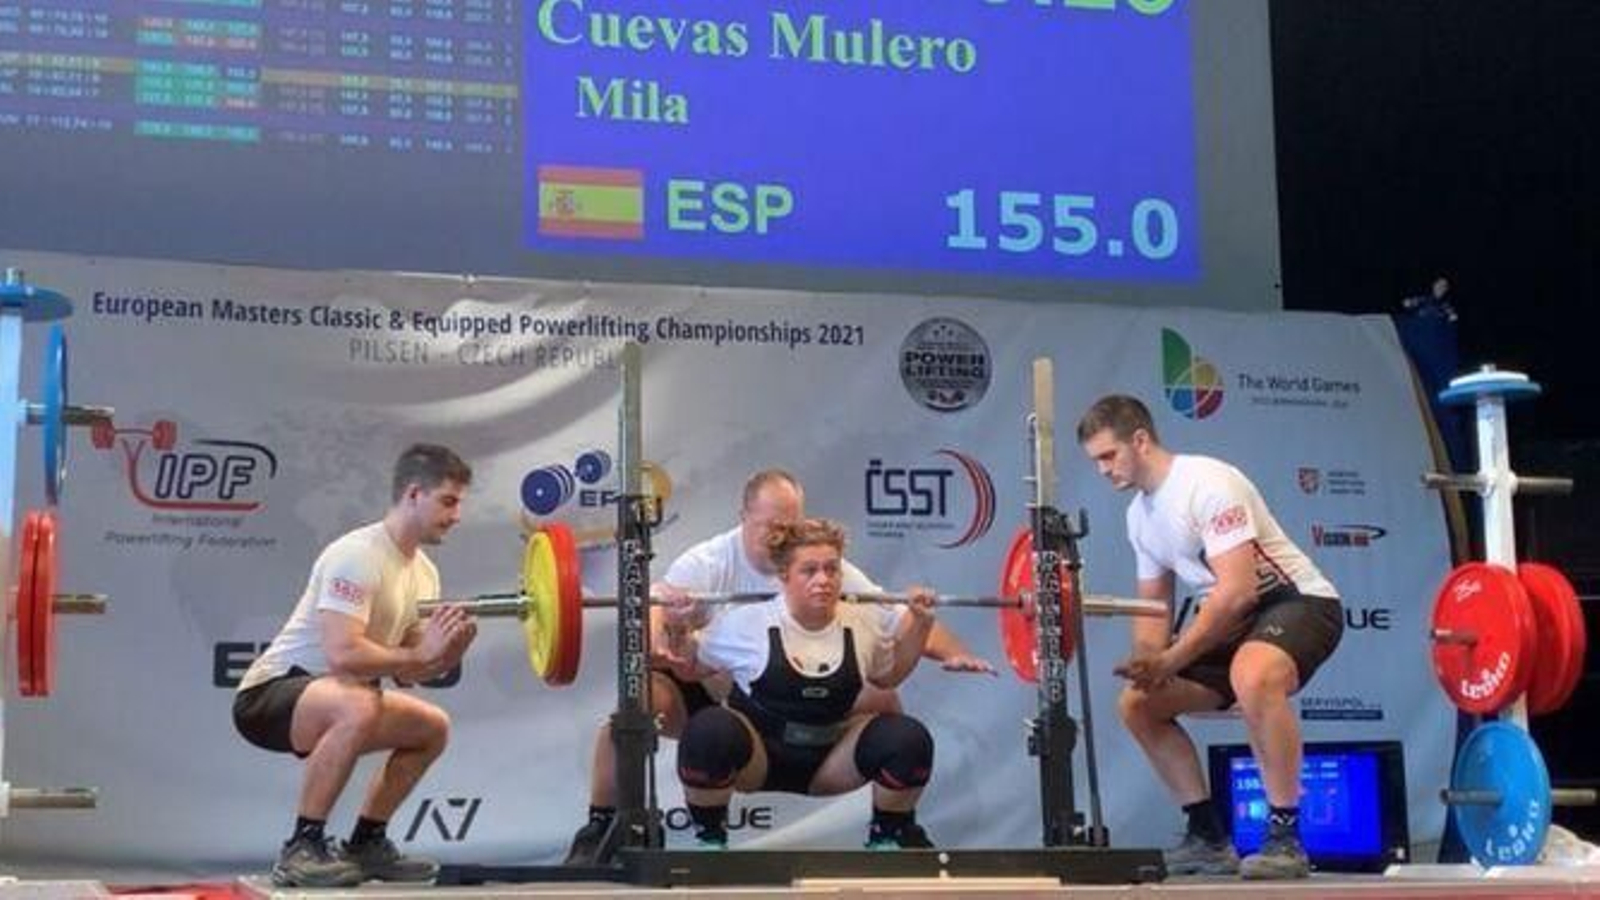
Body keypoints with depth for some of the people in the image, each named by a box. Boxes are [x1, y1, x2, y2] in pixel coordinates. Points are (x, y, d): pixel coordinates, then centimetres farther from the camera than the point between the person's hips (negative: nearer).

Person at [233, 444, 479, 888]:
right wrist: (420, 653, -24)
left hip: (327, 696, 10)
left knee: (432, 728, 15)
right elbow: (342, 654, -32)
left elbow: (406, 669, 8)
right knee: (358, 708, -39)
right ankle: (301, 850, -27)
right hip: (267, 696, -10)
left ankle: (365, 844, 17)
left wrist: (449, 653, -12)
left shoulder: (424, 572, 8)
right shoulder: (357, 556, -22)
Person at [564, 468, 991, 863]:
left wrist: (952, 652, -29)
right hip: (706, 692, -3)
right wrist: (656, 643, -60)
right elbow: (656, 607, -35)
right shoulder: (708, 563, -18)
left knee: (881, 698, -14)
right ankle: (599, 830, -18)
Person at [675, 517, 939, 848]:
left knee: (909, 738, -20)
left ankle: (887, 836, 5)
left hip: (828, 760, 3)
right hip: (756, 758, -3)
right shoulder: (746, 624, -12)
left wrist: (920, 625, 3)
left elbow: (888, 676, 16)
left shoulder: (864, 625, -3)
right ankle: (709, 837, -11)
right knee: (708, 731, -36)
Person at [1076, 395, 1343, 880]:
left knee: (1252, 679, -41)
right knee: (1137, 703, 5)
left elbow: (1237, 591, -27)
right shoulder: (1140, 514, 8)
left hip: (1300, 602, -10)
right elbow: (1154, 604, 14)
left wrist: (1171, 662, -26)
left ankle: (1285, 839, -30)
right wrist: (1147, 665, -8)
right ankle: (1209, 838, 10)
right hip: (1234, 619, 10)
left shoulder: (1208, 484, -21)